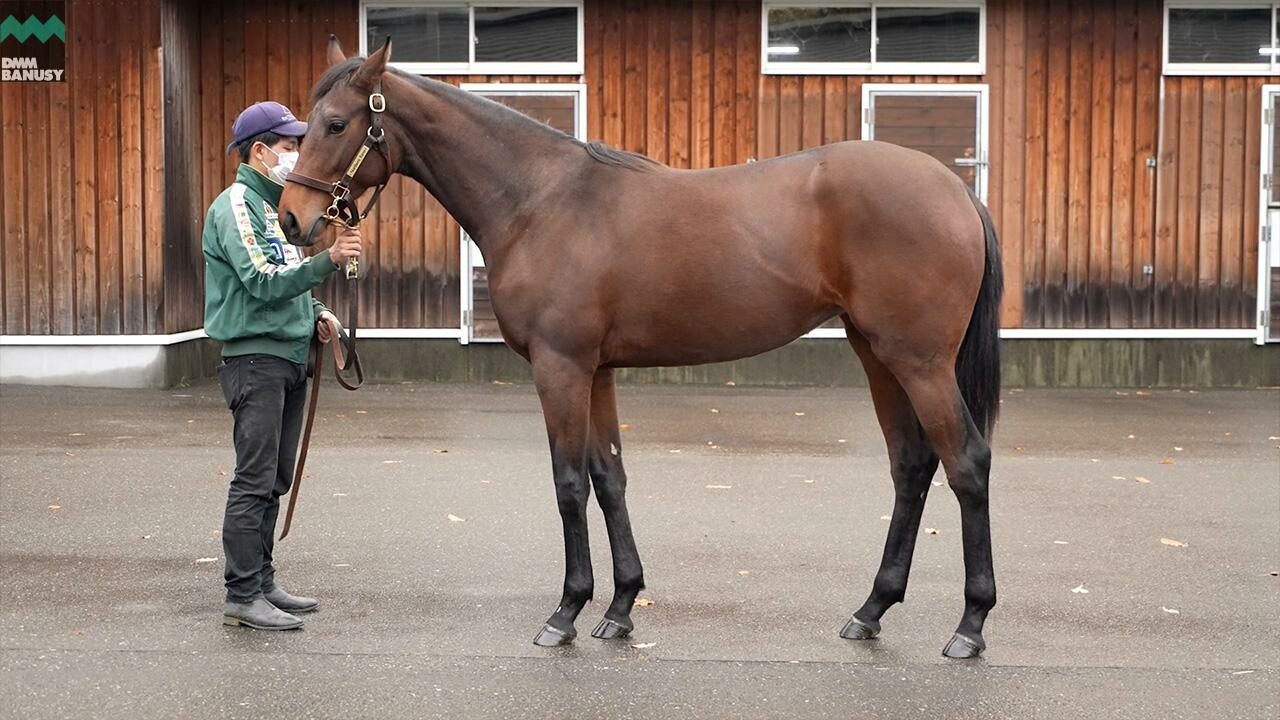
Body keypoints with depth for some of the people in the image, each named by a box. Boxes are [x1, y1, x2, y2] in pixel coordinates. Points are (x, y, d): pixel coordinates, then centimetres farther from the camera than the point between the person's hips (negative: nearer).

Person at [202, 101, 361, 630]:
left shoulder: (274, 205, 18)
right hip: (255, 358, -9)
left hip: (288, 359, 10)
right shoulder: (237, 205, -11)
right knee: (254, 481, -8)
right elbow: (262, 283, -22)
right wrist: (329, 259, -29)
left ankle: (261, 582, 21)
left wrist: (316, 314, 9)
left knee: (274, 481, 13)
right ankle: (242, 597, -5)